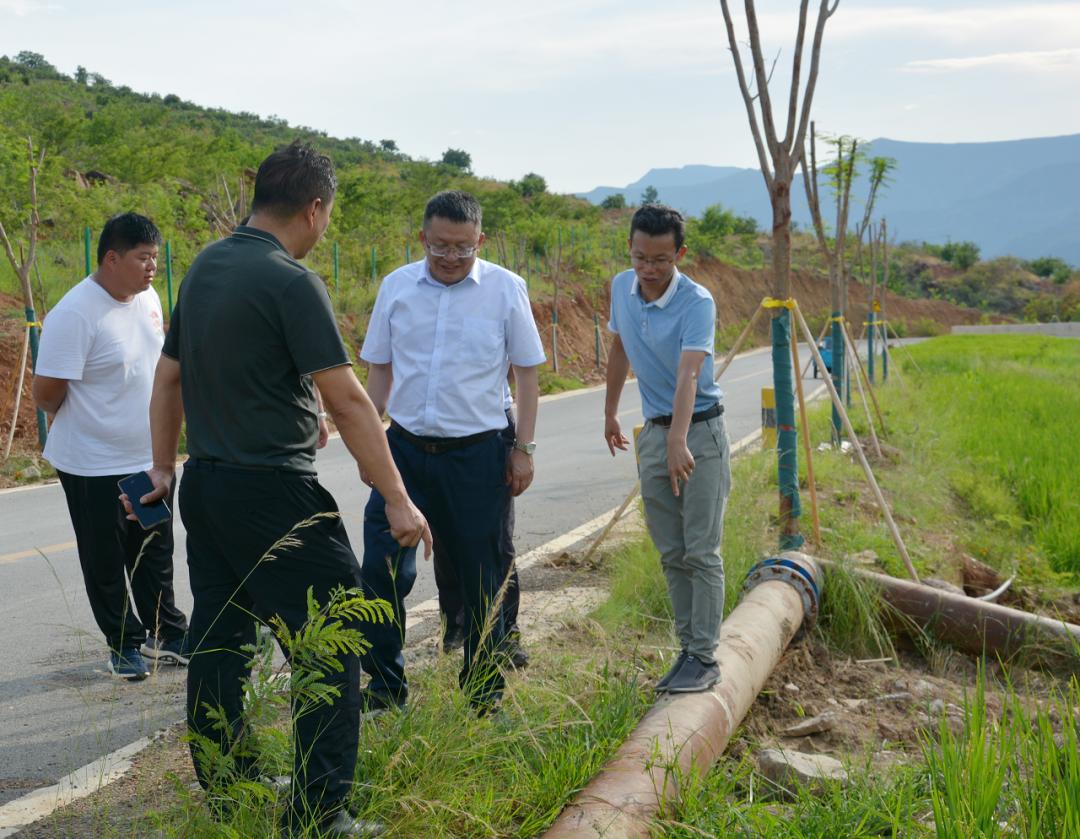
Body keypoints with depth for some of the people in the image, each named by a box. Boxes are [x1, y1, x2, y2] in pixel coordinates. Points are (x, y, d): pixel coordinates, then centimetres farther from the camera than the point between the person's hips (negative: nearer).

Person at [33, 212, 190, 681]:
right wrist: (81, 425, -2)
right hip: (94, 466, -7)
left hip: (148, 458, 7)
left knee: (156, 554, 17)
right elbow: (46, 393, -19)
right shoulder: (74, 315, -22)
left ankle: (166, 634, 31)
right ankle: (124, 645, 23)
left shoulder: (148, 299, 2)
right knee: (107, 563, 8)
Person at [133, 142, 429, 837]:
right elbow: (347, 400, -19)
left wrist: (164, 466, 28)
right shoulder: (291, 282, -16)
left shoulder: (205, 267, 9)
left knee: (219, 641, 16)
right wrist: (398, 501, -16)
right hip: (273, 492, -9)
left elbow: (168, 376, 17)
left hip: (204, 485, 9)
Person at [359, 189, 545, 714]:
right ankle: (385, 687, 12)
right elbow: (380, 369, 13)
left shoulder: (506, 289, -1)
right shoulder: (396, 287, 4)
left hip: (477, 454, -2)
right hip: (405, 449, 2)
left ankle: (484, 691, 24)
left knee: (481, 580, 7)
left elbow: (527, 372, 3)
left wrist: (523, 448, -1)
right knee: (382, 570, -4)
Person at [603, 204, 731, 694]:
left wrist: (679, 441, -45)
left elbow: (688, 375, -33)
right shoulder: (622, 288, 2)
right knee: (671, 554, 9)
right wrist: (610, 411, 25)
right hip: (653, 433, 6)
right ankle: (688, 648, 17)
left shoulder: (697, 303, -19)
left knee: (701, 552, -4)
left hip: (700, 433, -6)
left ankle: (705, 657, 2)